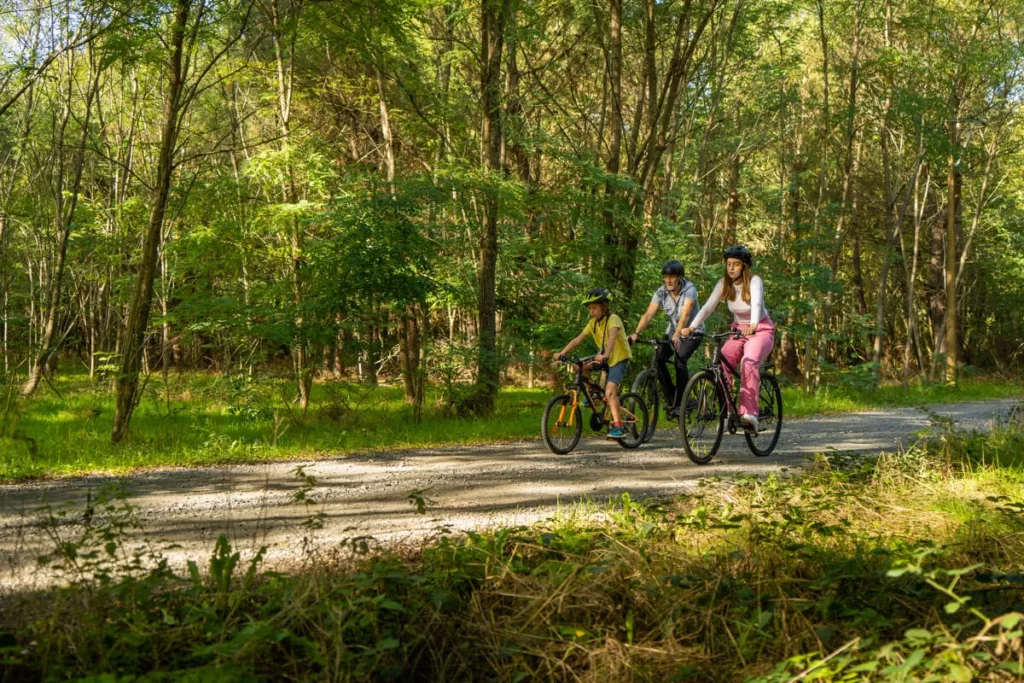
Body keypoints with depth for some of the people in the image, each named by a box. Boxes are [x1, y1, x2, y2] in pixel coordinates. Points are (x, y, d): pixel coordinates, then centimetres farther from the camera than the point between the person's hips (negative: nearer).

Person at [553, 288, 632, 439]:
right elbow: (578, 339, -4)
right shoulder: (593, 323, 2)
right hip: (604, 360, 7)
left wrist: (605, 355, -54)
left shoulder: (613, 319, -19)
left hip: (619, 359, -7)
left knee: (610, 391, -26)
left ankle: (618, 426, -22)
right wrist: (562, 353, -16)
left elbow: (612, 338, -37)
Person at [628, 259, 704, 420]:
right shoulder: (661, 292, -8)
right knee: (658, 358, -19)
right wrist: (635, 333, -34)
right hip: (672, 331, 5)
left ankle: (680, 402, -16)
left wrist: (677, 335, -51)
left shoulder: (689, 289, -21)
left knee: (679, 359, -29)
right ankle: (670, 397, -3)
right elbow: (649, 314, -18)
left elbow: (685, 314, -36)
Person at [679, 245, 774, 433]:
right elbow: (708, 307, -14)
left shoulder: (754, 281, -18)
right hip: (738, 330, 4)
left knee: (749, 362, -32)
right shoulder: (724, 284, -6)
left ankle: (749, 413, -36)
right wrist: (691, 327, -29)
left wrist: (753, 326, -56)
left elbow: (757, 304, -37)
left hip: (761, 330, -4)